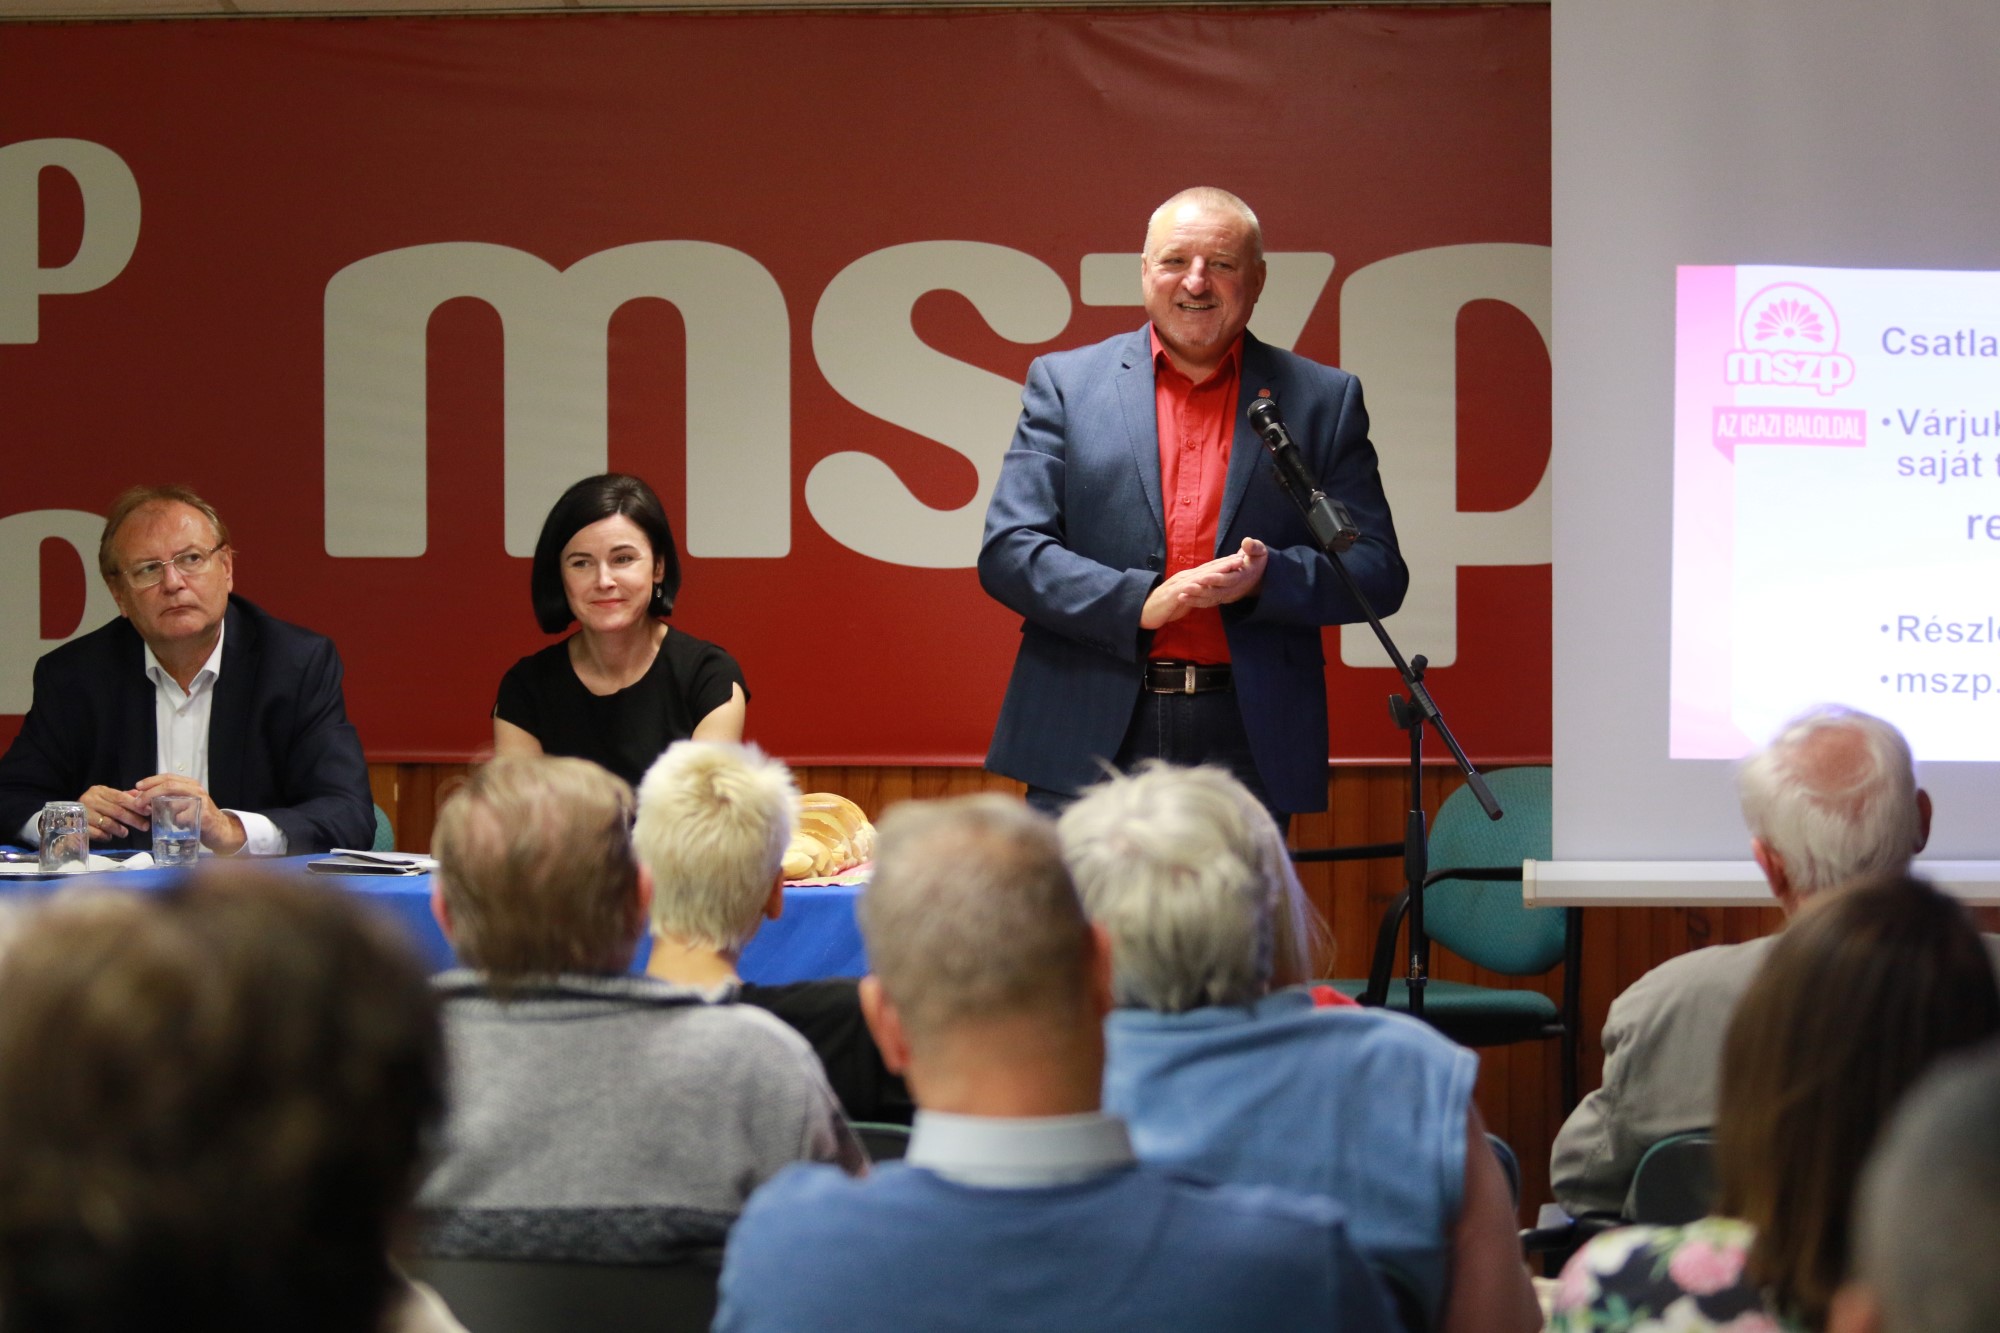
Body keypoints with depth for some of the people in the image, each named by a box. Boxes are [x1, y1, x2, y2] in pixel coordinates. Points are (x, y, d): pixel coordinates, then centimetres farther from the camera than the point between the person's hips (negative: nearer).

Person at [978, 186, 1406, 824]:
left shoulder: (1324, 400, 11)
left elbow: (1379, 572, 7)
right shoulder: (1065, 383, 9)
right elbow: (1008, 551, 2)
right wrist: (1138, 602, -13)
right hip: (1086, 746, 0)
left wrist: (1265, 579, -12)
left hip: (1249, 750, 1)